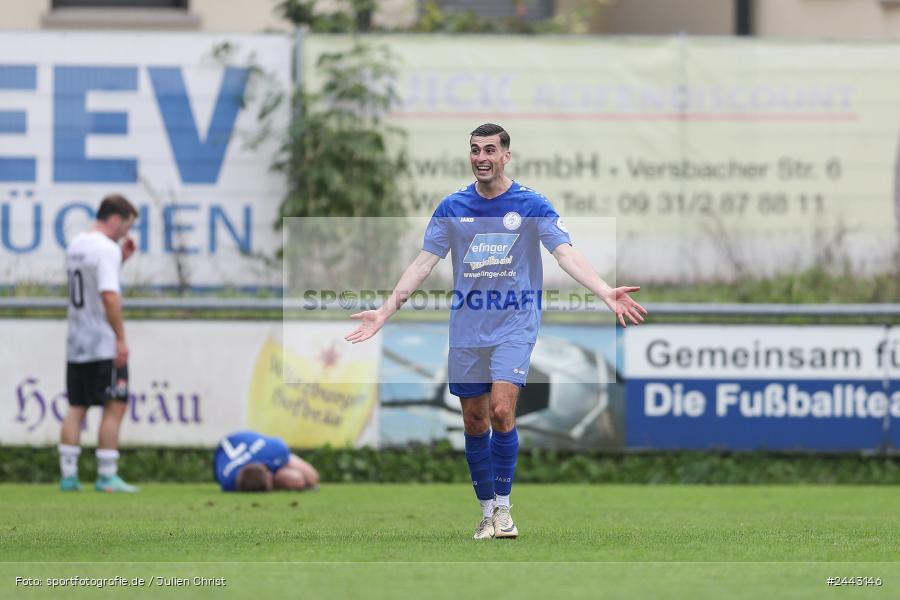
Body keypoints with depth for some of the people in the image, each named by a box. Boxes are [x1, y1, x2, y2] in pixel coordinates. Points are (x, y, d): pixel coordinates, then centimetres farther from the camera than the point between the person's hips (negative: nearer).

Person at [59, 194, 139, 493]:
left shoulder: (75, 245, 14)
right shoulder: (107, 248, -14)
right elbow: (109, 295, -23)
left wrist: (121, 258, 18)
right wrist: (121, 338, -21)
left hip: (76, 344, 8)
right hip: (104, 344, -8)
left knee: (76, 408, 9)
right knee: (115, 407, -3)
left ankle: (68, 474, 6)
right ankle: (107, 476, -5)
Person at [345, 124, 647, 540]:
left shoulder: (530, 205, -3)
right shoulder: (452, 207, 5)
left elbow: (566, 254, -11)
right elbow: (424, 262, 8)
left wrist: (606, 293, -26)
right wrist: (386, 310, 2)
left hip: (514, 324, -3)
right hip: (466, 329, 3)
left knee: (501, 411, -19)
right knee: (474, 424, 5)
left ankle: (503, 506, -5)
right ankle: (487, 511, 17)